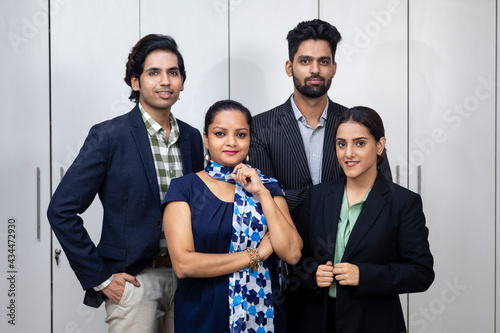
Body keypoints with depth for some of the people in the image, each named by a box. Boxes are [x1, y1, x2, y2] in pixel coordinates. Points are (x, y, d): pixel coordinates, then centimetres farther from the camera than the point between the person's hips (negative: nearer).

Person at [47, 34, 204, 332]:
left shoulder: (192, 138, 7)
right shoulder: (109, 136, -10)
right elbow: (61, 210, -11)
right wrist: (99, 277, -10)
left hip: (184, 277, 5)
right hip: (133, 281, -5)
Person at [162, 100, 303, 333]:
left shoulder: (268, 187, 3)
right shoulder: (184, 189, -6)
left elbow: (292, 254, -8)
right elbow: (183, 264, -16)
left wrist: (261, 193, -13)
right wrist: (256, 254, -12)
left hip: (262, 313, 2)